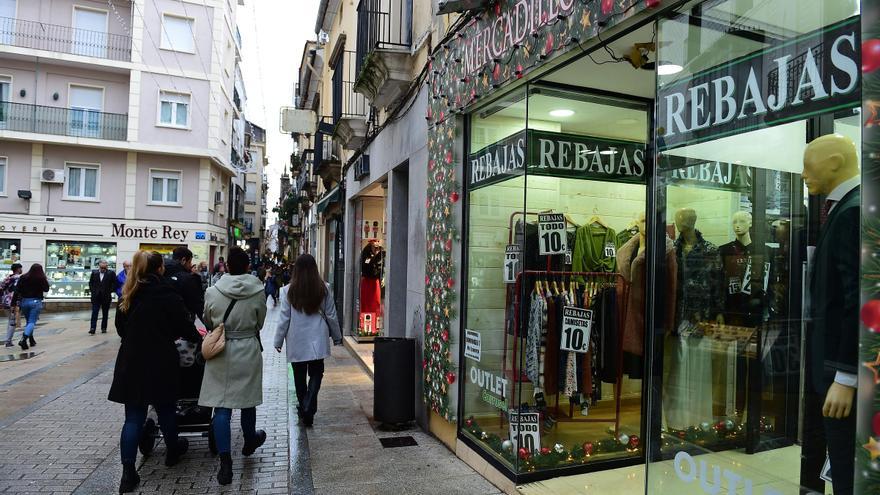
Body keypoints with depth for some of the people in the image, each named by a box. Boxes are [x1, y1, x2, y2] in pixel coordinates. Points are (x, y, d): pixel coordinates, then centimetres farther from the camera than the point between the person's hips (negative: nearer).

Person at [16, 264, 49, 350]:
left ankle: (31, 340, 25)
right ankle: (23, 339, -23)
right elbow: (46, 289, 3)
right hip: (36, 302, -4)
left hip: (24, 301, 4)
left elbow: (17, 291, -1)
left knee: (29, 321, 18)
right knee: (32, 322, -2)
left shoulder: (23, 278, 1)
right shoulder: (42, 279, -8)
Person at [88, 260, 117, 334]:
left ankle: (104, 328, 16)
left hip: (106, 297, -1)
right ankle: (92, 328, -6)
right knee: (94, 313, -4)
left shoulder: (111, 273, -3)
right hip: (96, 296, 1)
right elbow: (90, 283, 12)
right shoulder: (94, 273, 5)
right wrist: (92, 291, 2)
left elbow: (114, 283, -2)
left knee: (105, 314, 8)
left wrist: (110, 291, -7)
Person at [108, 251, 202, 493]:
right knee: (165, 408, 16)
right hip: (161, 363, -4)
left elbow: (121, 328, 13)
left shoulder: (127, 296, 4)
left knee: (133, 417, 6)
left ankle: (128, 472, 3)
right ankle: (172, 450, 35)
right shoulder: (168, 294, -12)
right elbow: (184, 325, -9)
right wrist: (197, 337, 12)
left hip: (131, 362, 4)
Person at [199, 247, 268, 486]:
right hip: (248, 351, 0)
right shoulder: (258, 292, -11)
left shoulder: (212, 292, -8)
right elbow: (260, 322, 2)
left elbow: (207, 322, 7)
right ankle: (249, 441, 41)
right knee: (247, 400, 19)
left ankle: (225, 463, 0)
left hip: (221, 351, 0)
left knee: (221, 406, 3)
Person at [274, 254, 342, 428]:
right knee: (316, 374, 9)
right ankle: (308, 408, -7)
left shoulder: (288, 290, -8)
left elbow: (284, 319, -4)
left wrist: (278, 341, 8)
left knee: (299, 376, 15)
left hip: (296, 342, 0)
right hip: (318, 340, 0)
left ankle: (304, 408, 27)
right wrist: (337, 337, 15)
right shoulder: (324, 288, -5)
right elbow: (331, 316, 2)